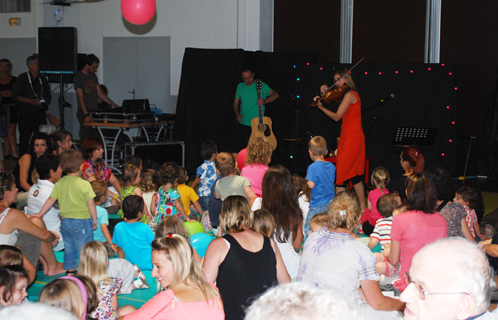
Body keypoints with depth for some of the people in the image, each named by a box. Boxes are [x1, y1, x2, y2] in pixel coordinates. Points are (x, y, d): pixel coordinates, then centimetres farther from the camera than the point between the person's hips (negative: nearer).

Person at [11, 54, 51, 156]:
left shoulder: (43, 79, 16)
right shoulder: (22, 78, 4)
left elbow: (48, 96, 21)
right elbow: (15, 96, -1)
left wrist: (46, 102, -2)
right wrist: (30, 101, -13)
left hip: (40, 113, 3)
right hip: (26, 112, -3)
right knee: (24, 138, -4)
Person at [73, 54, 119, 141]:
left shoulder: (94, 76, 16)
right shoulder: (78, 78, -6)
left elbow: (100, 93, 21)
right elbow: (81, 98, -13)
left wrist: (112, 103, 12)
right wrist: (86, 115, -22)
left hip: (95, 111, 6)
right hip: (84, 112, -6)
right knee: (86, 135, -11)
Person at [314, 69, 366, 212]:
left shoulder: (349, 94, -14)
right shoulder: (351, 94, 15)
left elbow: (337, 116, -14)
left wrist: (321, 107, -9)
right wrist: (325, 93, 6)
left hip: (350, 139, -10)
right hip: (356, 137, 10)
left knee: (341, 173, -8)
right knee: (354, 174, 14)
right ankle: (362, 206, 20)